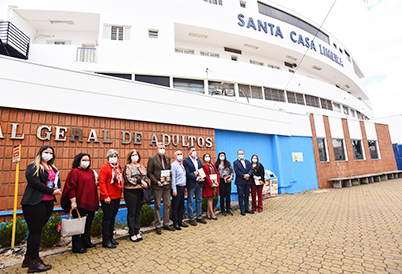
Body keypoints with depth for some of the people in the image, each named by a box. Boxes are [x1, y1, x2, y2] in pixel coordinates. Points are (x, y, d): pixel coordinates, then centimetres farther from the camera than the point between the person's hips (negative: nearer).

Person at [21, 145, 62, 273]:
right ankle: (34, 263, 9)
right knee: (35, 231, -1)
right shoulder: (33, 167, -5)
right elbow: (35, 183, -17)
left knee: (36, 231, 14)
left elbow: (57, 181, 16)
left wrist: (58, 189, -6)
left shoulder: (53, 168, 18)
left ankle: (29, 259, 26)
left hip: (49, 202, 7)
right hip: (35, 203, -7)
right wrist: (52, 191, -15)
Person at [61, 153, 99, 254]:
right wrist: (73, 201, -18)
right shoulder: (75, 172, -9)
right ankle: (77, 247, 17)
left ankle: (86, 242, 33)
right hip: (79, 203, -8)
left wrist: (96, 183, 6)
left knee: (88, 224, 18)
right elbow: (71, 187, -15)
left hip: (90, 203, 8)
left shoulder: (91, 172, 12)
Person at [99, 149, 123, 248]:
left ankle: (111, 237, 29)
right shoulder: (105, 167, -10)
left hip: (117, 197, 7)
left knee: (113, 217, 16)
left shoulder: (118, 168, 12)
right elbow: (102, 182, -15)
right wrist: (106, 196, -18)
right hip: (108, 198, -7)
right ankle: (106, 241, 13)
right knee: (107, 218, 1)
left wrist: (120, 193, 13)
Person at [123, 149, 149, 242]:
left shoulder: (142, 166, 12)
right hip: (131, 192, -5)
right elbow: (128, 179, -15)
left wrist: (146, 183, -7)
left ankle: (137, 232, 25)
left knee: (138, 212, 13)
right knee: (131, 213, 4)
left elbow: (145, 177, 13)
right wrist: (140, 181, -16)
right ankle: (132, 234, 17)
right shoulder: (128, 167, -4)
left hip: (140, 191, 5)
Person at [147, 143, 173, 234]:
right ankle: (157, 226, 18)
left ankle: (166, 224, 26)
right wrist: (156, 181, -16)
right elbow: (149, 173, -6)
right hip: (157, 186, -5)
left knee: (167, 205, 12)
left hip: (167, 185, 5)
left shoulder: (167, 158, 12)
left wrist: (170, 172, -2)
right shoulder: (152, 159, -5)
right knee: (157, 206, 5)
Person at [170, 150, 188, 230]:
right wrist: (174, 190, -14)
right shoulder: (174, 165, -9)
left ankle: (180, 221, 26)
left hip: (183, 187, 7)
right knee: (175, 206, 3)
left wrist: (184, 187, 8)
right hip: (177, 187, -7)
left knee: (181, 205, 14)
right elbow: (173, 178, -12)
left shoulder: (182, 164, 12)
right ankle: (175, 223, 13)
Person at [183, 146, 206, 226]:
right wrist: (196, 178, -20)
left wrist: (202, 178, -6)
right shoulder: (186, 161, -7)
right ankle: (191, 219, 17)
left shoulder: (198, 160, 13)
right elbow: (187, 173, -14)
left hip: (199, 183, 6)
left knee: (199, 200, 13)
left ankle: (199, 217, 26)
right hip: (191, 184, -6)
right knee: (190, 202, 5)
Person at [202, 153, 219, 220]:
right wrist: (211, 183, -17)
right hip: (208, 184, -6)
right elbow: (205, 175, -13)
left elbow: (216, 173, 12)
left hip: (214, 183, 6)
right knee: (210, 198, -2)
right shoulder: (203, 165, -6)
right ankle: (212, 214, 5)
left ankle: (208, 213, 20)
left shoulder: (213, 165, 16)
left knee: (210, 198, 11)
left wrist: (217, 182, -1)